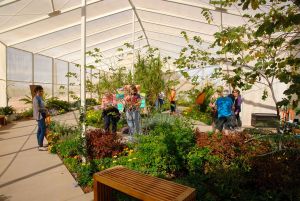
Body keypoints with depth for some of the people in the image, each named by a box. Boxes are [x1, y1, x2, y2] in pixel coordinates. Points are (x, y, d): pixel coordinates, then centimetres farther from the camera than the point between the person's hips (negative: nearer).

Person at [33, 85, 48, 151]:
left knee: (39, 130, 15)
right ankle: (40, 146, -1)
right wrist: (45, 109, -10)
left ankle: (39, 145, 24)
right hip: (40, 116, -10)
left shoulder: (39, 98, 13)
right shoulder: (36, 98, -17)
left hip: (41, 116, 10)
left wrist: (44, 110, 5)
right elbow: (38, 109, -23)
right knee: (43, 131, -7)